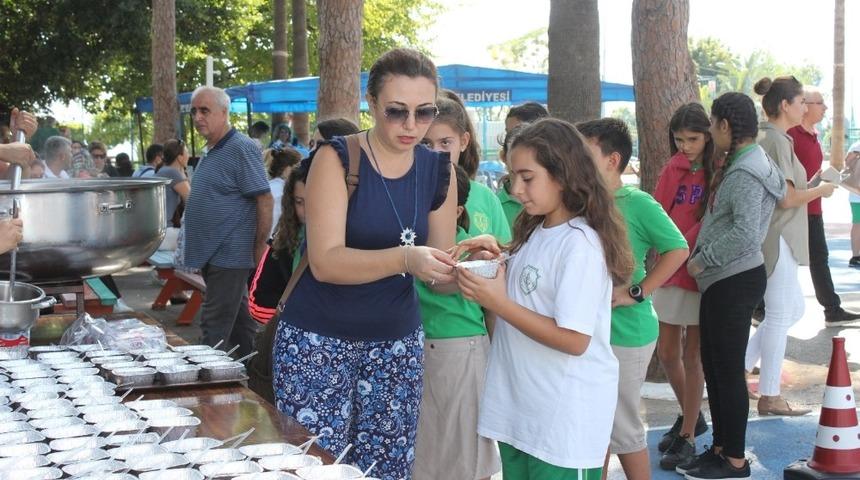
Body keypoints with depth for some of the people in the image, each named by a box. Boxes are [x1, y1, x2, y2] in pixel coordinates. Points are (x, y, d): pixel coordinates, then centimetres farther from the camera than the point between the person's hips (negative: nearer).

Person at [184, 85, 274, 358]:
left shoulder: (242, 149, -14)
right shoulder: (210, 151, 14)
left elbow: (264, 201, -17)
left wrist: (259, 249, -14)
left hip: (230, 254, -9)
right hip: (212, 255, 9)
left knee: (215, 327, -9)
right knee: (239, 320, 16)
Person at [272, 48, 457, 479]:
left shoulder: (439, 172, 2)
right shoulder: (336, 159, -11)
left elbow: (440, 278, 5)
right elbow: (325, 262, -22)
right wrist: (405, 258, -36)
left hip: (398, 343, 4)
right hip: (319, 341, -4)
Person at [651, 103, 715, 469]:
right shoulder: (672, 170, 5)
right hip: (670, 271, 5)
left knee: (692, 355, 2)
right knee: (667, 353, 10)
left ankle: (688, 436, 12)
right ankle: (691, 417, 31)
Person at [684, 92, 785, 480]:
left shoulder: (746, 174, -18)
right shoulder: (738, 165, 13)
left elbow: (745, 235, -26)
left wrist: (702, 260, -17)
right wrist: (704, 259, 8)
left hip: (734, 282, -10)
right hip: (721, 281, 10)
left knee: (729, 370, -1)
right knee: (713, 367, 15)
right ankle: (720, 448, 26)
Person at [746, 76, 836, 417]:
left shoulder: (766, 138, 13)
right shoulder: (777, 141, -17)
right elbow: (786, 198, -20)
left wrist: (811, 188, 13)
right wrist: (821, 191, -6)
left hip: (776, 238, 10)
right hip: (776, 239, -10)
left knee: (794, 309, 17)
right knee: (779, 316, -2)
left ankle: (742, 365, 18)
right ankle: (769, 397, 6)